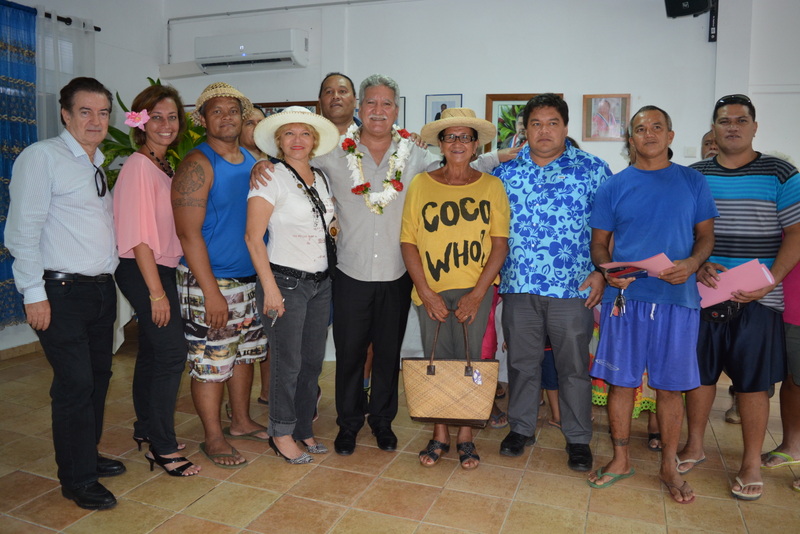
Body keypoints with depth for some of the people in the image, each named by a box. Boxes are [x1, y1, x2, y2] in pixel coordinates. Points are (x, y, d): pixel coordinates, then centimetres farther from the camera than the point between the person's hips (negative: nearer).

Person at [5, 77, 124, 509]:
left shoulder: (99, 165, 16)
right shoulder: (41, 157, -7)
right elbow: (22, 231, -11)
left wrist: (112, 277, 13)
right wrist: (34, 294, -14)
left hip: (102, 289, 7)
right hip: (62, 292, -7)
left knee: (98, 377, 14)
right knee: (75, 384, -4)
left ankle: (88, 455, 32)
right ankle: (77, 479, 13)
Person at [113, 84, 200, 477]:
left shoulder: (165, 166, 12)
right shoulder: (139, 166, -14)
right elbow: (139, 237, -18)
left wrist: (162, 284, 10)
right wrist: (157, 291, -18)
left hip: (161, 268, 9)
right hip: (142, 271, -9)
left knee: (151, 351, 16)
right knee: (172, 352, -6)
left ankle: (145, 429, 31)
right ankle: (163, 448, 6)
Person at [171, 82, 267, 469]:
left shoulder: (252, 162, 10)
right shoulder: (197, 165, -11)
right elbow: (189, 234, -16)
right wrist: (211, 292, -19)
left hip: (251, 278, 7)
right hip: (210, 282, -7)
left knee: (244, 352, 17)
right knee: (211, 362, 2)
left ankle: (241, 421, 33)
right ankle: (213, 437, 19)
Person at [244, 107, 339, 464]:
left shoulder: (321, 179, 11)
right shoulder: (270, 177, -8)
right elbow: (253, 237, -12)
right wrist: (270, 288, -16)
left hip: (321, 283, 6)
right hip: (285, 281, -6)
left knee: (314, 360, 11)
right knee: (288, 363, 1)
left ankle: (304, 428, 28)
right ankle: (281, 433, 20)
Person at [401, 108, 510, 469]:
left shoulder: (491, 187, 3)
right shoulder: (420, 185, 2)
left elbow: (500, 243, -1)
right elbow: (408, 242, 0)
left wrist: (477, 293, -10)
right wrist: (426, 293, -7)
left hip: (476, 290, 0)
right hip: (431, 292, 1)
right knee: (436, 362, 6)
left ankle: (465, 437, 22)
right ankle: (439, 436, 24)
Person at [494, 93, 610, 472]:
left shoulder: (592, 169, 2)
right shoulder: (505, 170, 8)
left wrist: (600, 272, -7)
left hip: (573, 287, -2)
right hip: (518, 285, 2)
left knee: (574, 365, 7)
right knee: (521, 362, 12)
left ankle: (578, 438, 24)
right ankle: (521, 427, 30)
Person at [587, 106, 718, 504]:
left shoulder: (693, 182, 9)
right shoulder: (613, 187, 7)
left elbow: (706, 235, 10)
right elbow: (599, 242, 8)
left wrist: (692, 263, -11)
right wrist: (608, 270, -13)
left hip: (677, 297, 0)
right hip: (625, 296, 0)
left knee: (670, 386, 7)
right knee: (621, 382, 6)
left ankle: (669, 467, 24)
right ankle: (621, 459, 23)